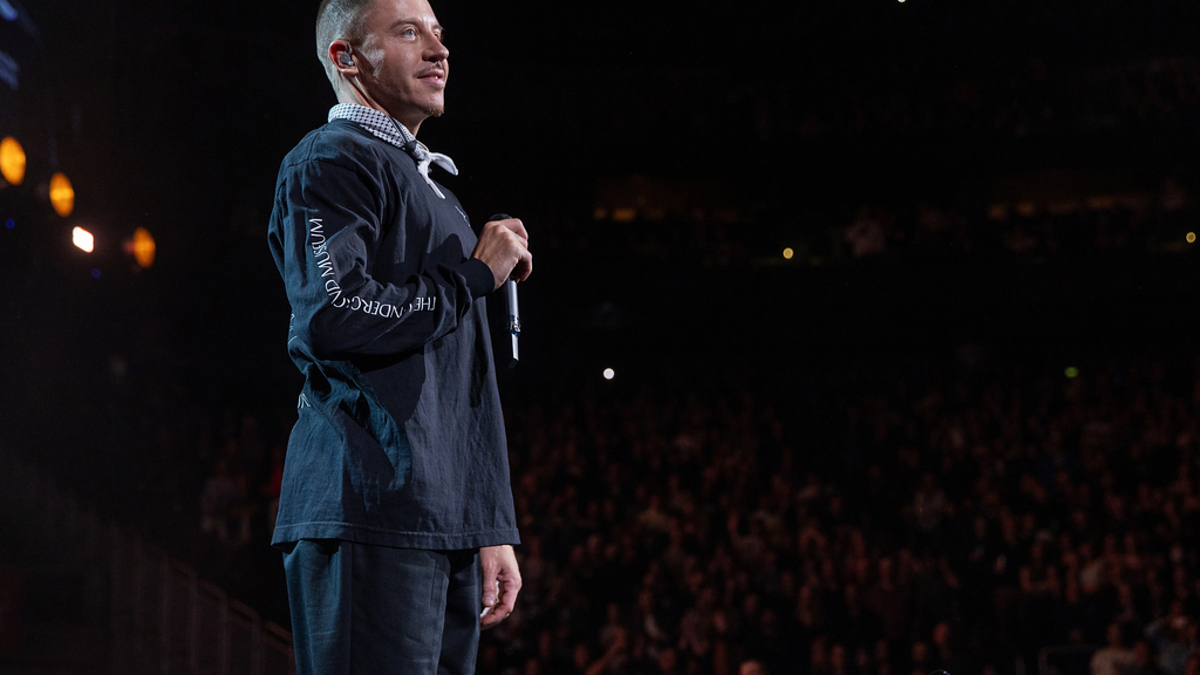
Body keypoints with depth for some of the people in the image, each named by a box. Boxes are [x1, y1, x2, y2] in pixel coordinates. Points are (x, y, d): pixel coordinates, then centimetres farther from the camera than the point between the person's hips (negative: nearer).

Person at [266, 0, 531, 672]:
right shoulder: (332, 162, -2)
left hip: (448, 527, 9)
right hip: (372, 517, -9)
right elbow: (334, 314, -19)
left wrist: (494, 530, 20)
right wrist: (474, 274, -6)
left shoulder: (438, 197, 28)